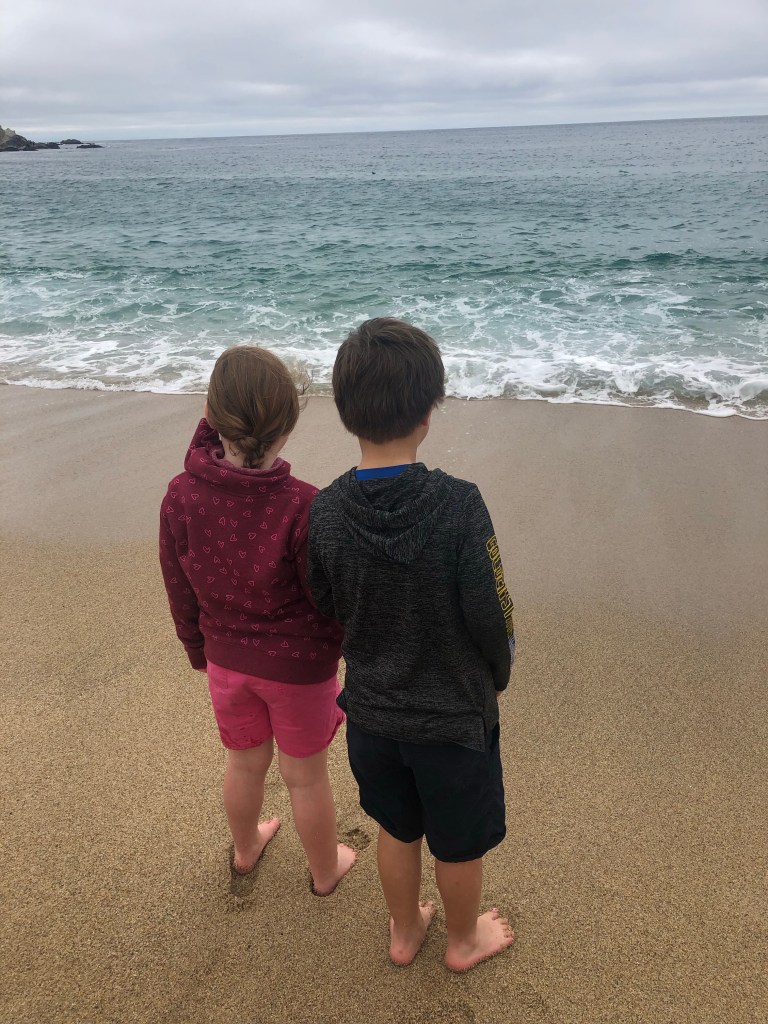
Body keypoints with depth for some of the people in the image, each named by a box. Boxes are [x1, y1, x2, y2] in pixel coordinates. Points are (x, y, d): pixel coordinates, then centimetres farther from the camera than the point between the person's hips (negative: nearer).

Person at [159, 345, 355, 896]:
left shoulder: (181, 497, -18)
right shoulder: (303, 508, -31)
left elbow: (182, 595, -4)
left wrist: (200, 653, 14)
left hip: (227, 660, 4)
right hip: (299, 666, -3)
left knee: (245, 761, 29)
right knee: (306, 776, 20)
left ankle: (246, 849, 56)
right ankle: (326, 870, 46)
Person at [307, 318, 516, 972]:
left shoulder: (323, 515, -17)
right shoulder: (459, 507, -28)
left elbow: (326, 615, -3)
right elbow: (492, 620, -19)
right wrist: (498, 673, 2)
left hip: (371, 710, 4)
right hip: (455, 714, -3)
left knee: (397, 830, 28)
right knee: (459, 842, 23)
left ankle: (404, 932, 51)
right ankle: (464, 940, 49)